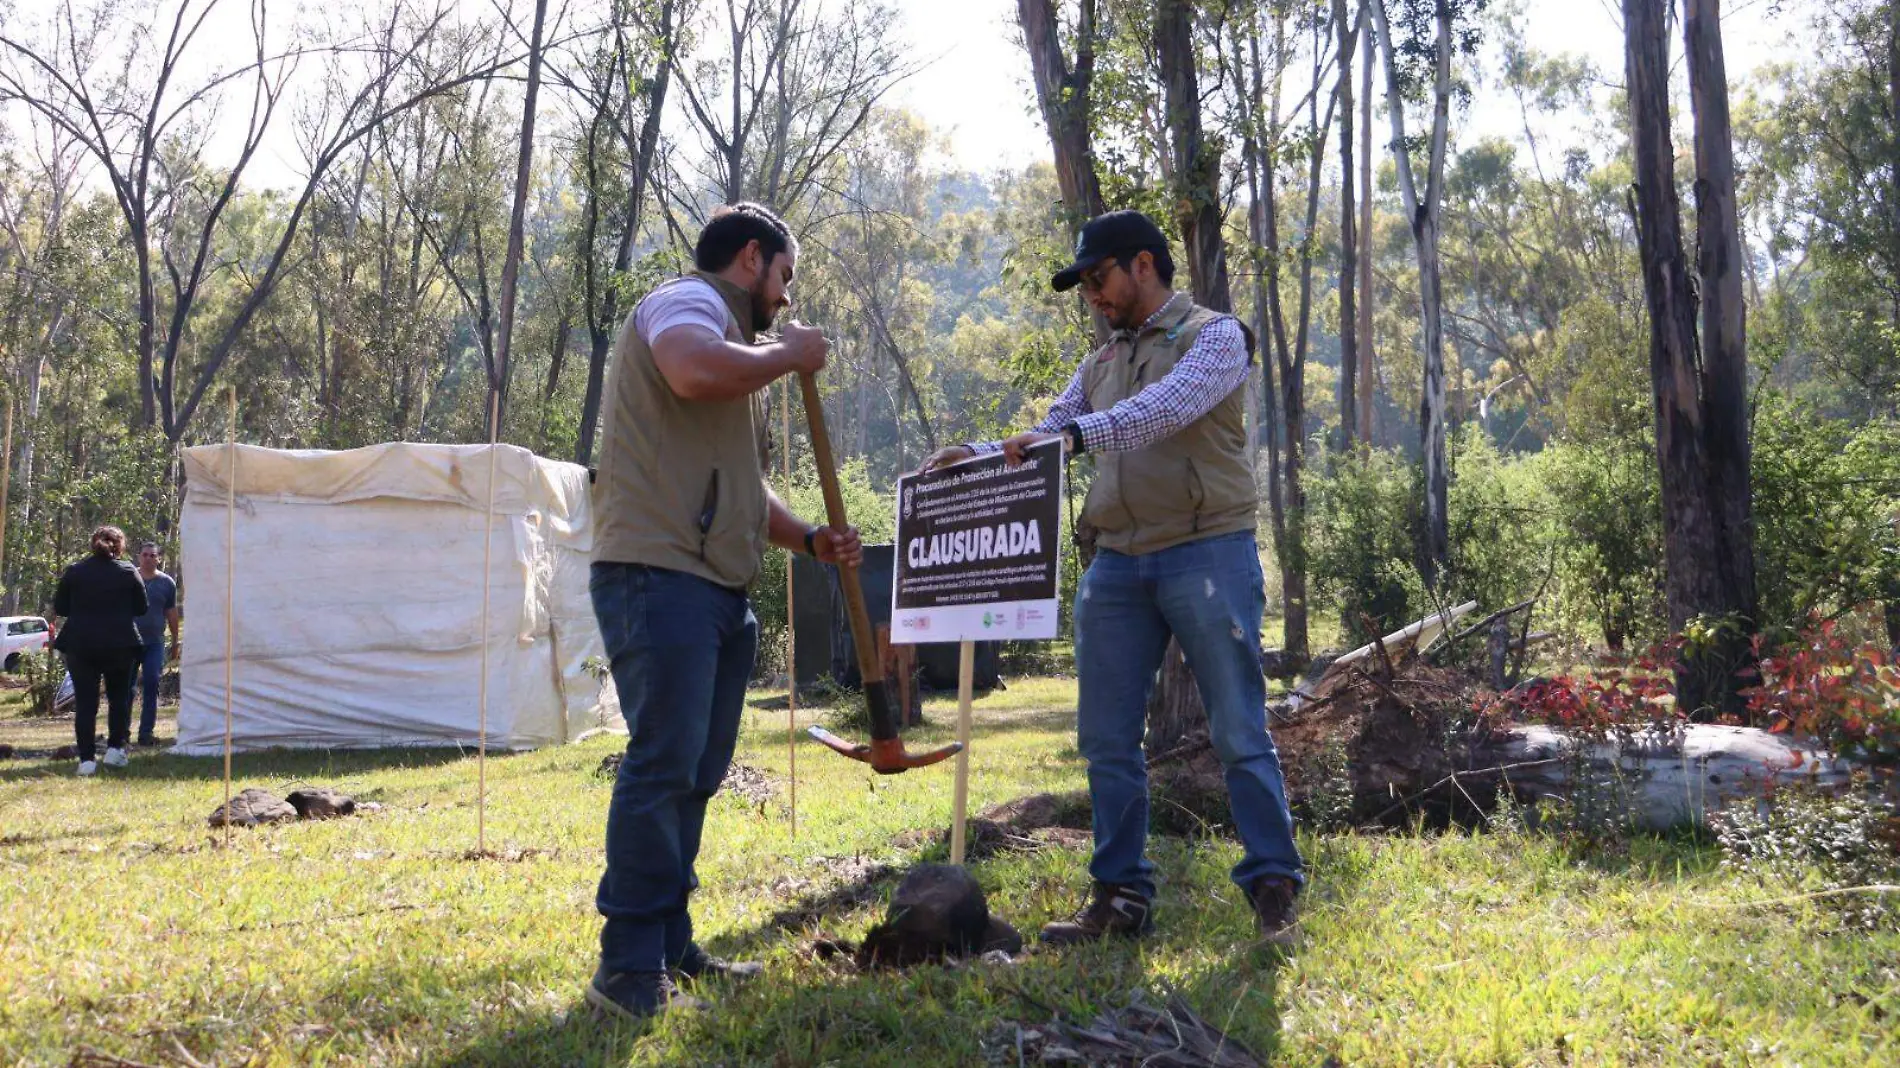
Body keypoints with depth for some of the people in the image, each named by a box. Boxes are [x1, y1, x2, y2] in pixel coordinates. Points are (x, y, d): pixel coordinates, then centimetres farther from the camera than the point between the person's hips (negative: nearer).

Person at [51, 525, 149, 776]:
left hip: (80, 645, 0)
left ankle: (87, 759, -2)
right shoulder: (128, 572, -1)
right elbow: (141, 608, 5)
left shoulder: (74, 572, 1)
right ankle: (115, 748, 9)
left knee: (85, 701, 2)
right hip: (119, 645, 0)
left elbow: (59, 608, 6)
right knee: (119, 696, 17)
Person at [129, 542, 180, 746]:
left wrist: (175, 642, 12)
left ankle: (146, 732, 1)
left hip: (154, 643, 1)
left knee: (152, 687, -4)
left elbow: (172, 614, 12)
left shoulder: (167, 583, 7)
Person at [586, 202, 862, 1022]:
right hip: (659, 576, -10)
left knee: (695, 773, 11)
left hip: (718, 588, 10)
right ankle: (628, 972, -13)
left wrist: (808, 539, 19)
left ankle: (670, 948, 17)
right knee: (662, 765, -14)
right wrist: (788, 354, -12)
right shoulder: (687, 303, -3)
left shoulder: (740, 348, 28)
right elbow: (695, 371, -29)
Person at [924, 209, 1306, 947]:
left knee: (1240, 733, -5)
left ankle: (1274, 892, 1)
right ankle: (1120, 896, 11)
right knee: (1107, 740, 4)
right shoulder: (1101, 365, 20)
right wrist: (973, 457, -3)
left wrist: (1076, 435, -32)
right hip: (1118, 563, 7)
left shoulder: (1215, 336, -1)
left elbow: (1169, 407, -20)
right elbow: (1046, 441, 16)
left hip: (1206, 553, -6)